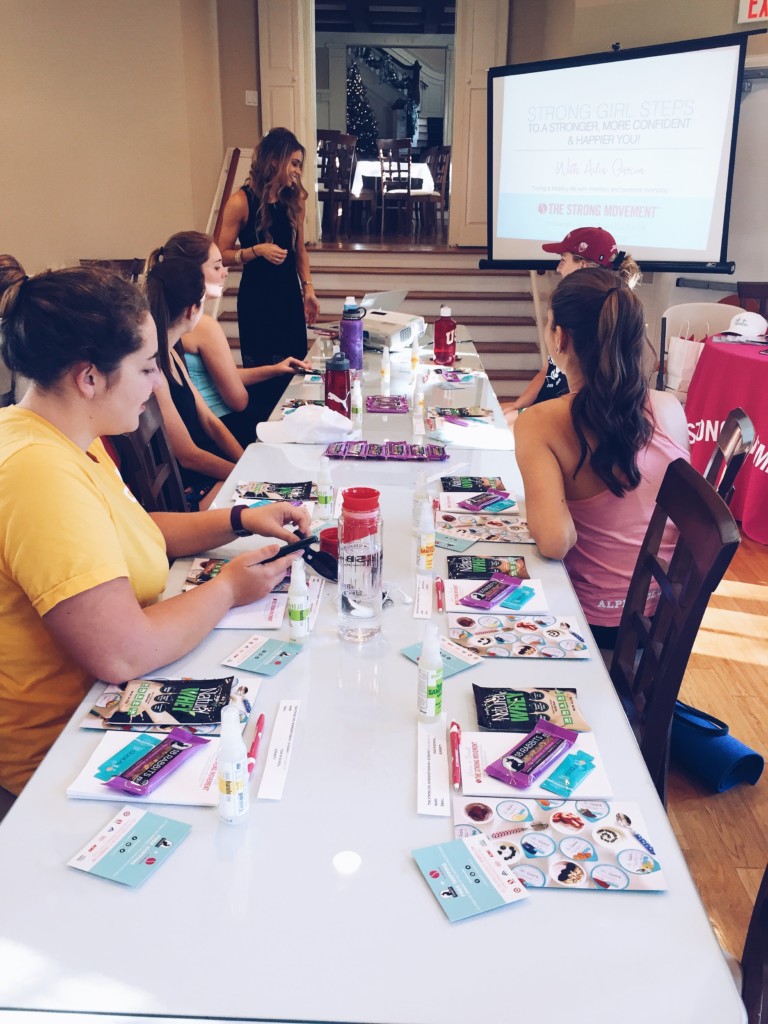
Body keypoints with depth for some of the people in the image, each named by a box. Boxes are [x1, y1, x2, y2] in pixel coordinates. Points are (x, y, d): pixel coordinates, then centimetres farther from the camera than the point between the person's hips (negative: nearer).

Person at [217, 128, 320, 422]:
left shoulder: (294, 198, 4)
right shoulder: (241, 201, -12)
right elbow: (222, 254, -9)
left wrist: (308, 288, 5)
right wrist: (258, 250, -22)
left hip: (290, 295, 5)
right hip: (257, 299, -5)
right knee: (264, 377, 2)